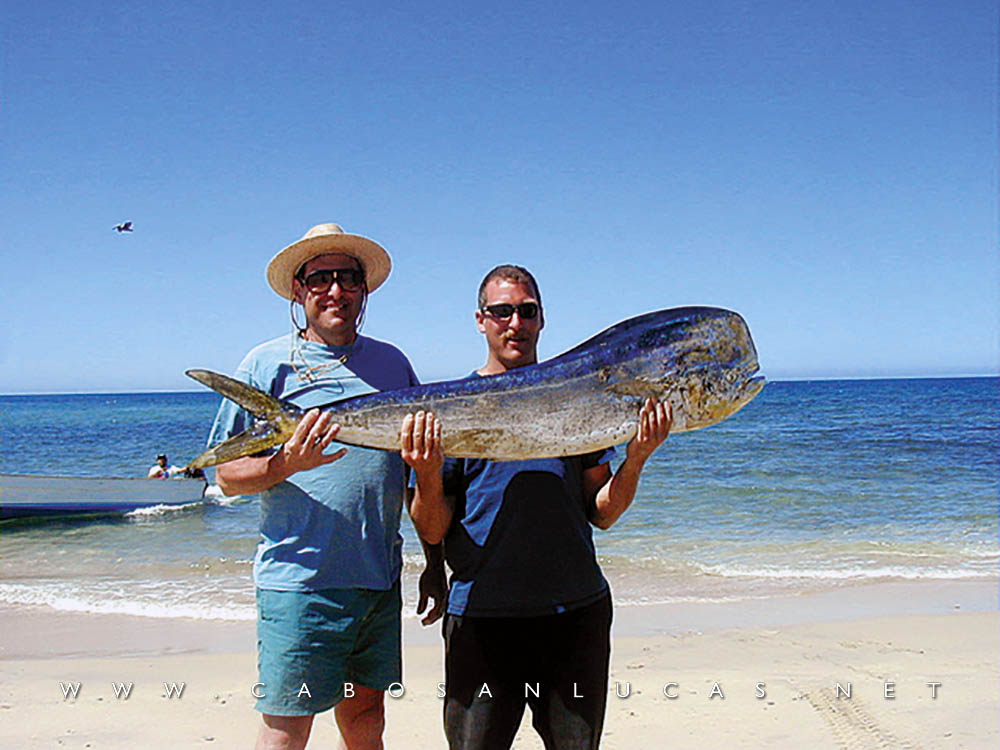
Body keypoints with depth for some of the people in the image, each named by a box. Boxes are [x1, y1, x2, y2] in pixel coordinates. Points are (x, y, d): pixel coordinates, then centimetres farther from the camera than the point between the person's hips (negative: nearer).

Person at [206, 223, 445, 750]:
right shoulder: (266, 363, -1)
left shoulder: (392, 363, 11)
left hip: (380, 582, 4)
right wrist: (288, 463, -21)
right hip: (298, 581, -4)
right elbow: (227, 474, -1)